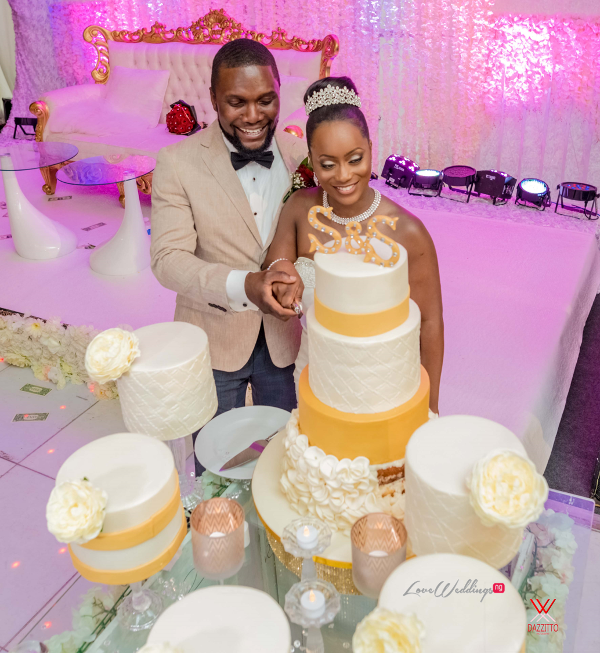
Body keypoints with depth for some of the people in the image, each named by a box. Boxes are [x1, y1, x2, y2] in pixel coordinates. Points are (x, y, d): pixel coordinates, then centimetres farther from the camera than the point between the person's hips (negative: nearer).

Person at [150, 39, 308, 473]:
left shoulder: (300, 156, -3)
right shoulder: (178, 162, -13)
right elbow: (169, 258, -19)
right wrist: (243, 287, -35)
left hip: (284, 340, 3)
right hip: (214, 342, -2)